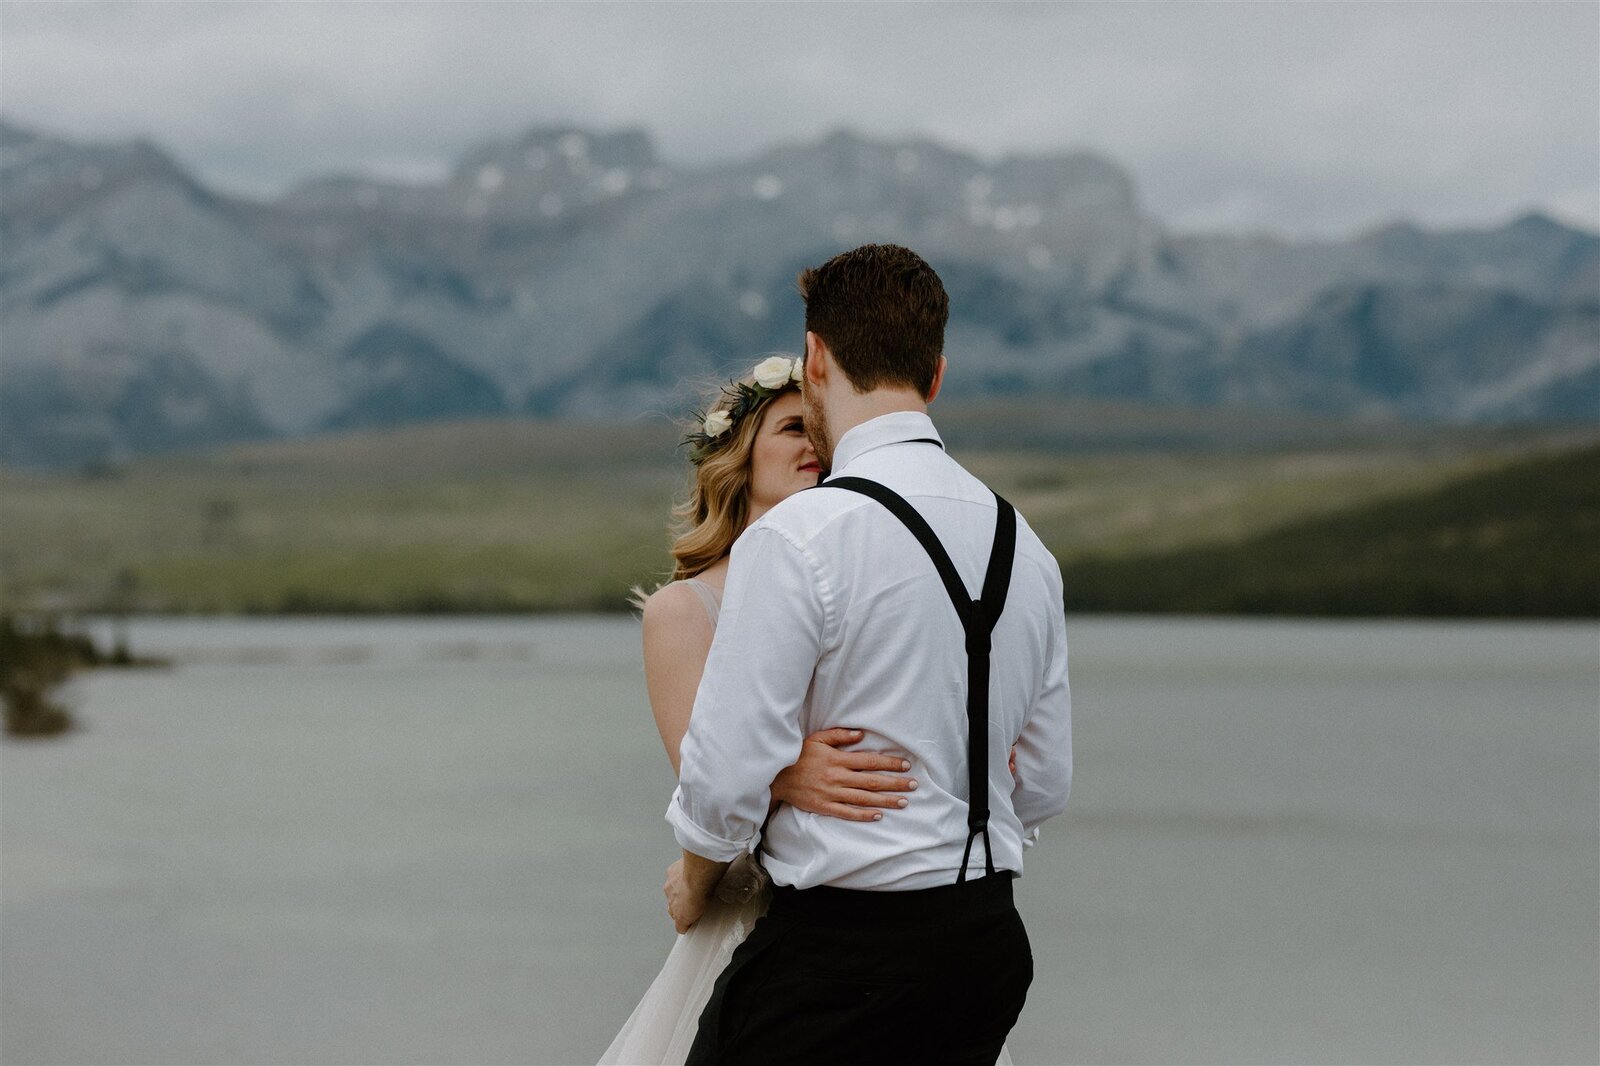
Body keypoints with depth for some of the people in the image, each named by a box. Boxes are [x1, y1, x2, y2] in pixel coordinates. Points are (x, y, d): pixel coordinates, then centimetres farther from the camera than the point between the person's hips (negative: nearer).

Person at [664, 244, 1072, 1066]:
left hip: (835, 948, -7)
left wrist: (694, 882, 5)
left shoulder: (797, 539, -14)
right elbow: (1044, 785, 14)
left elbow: (727, 774, -14)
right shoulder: (1024, 545, 8)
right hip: (989, 940, 7)